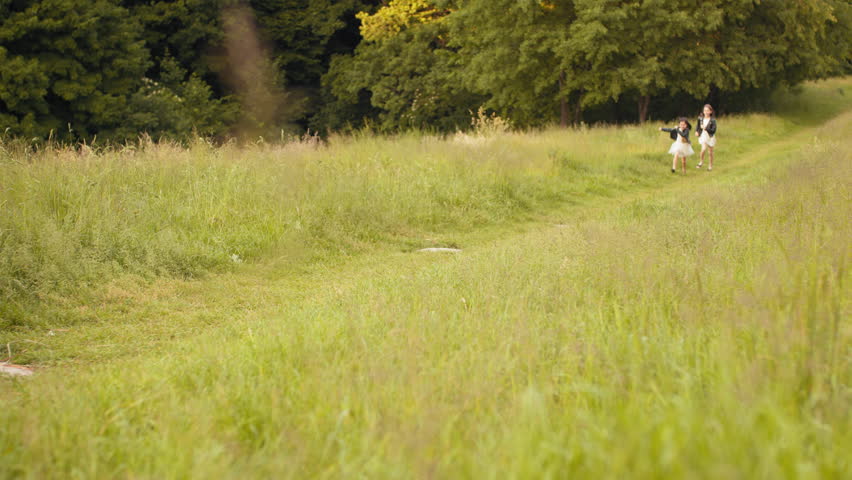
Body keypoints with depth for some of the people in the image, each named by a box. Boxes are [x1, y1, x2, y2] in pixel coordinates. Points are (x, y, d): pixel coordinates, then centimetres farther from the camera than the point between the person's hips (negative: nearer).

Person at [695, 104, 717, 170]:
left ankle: (710, 165, 27)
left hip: (710, 137, -2)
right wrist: (696, 131, -2)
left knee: (710, 152, 10)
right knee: (703, 149, -17)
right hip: (703, 136, 2)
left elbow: (713, 130, -18)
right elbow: (698, 125, 15)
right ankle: (701, 162, 8)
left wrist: (705, 128, -24)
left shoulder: (712, 120, -15)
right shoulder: (701, 118, -3)